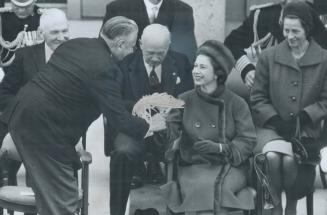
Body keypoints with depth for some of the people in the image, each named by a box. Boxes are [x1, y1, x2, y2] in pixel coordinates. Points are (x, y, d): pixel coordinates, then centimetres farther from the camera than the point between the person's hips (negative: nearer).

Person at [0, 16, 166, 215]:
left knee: (49, 195, 18)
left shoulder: (75, 44, 9)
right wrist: (150, 126, 2)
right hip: (43, 129, -9)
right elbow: (120, 119, -15)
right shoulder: (104, 68, -18)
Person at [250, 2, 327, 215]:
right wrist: (276, 120, -8)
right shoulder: (268, 57, 7)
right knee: (273, 156, -32)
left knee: (290, 161, -30)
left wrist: (304, 116, -12)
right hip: (271, 127, 1)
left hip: (307, 131, -1)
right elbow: (258, 98, 8)